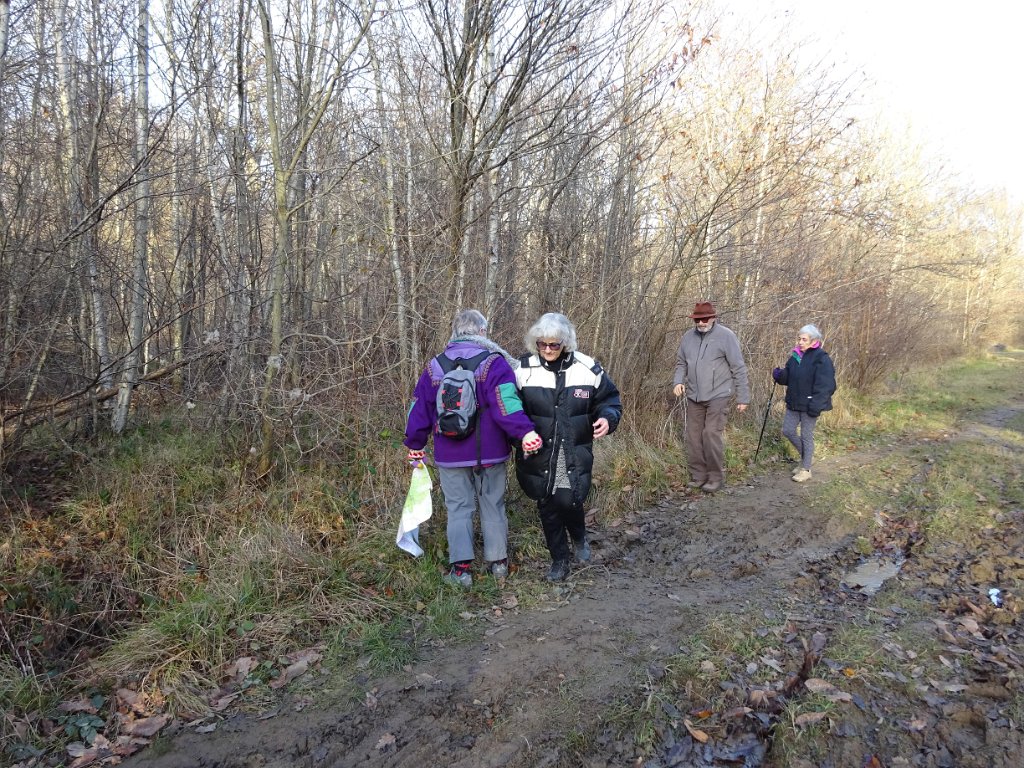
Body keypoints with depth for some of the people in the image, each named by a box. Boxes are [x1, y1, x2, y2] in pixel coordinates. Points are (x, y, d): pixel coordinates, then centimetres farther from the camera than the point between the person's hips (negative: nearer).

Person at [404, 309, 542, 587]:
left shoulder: (434, 367, 3)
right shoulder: (493, 363, -9)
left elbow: (420, 408, 9)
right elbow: (506, 402, -25)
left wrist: (415, 444, 19)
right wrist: (524, 431, -31)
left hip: (450, 456, 2)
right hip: (489, 452, -2)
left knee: (459, 508, 11)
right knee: (493, 505, 14)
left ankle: (461, 568, 7)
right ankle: (498, 562, 24)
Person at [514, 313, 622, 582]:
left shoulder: (587, 368, -4)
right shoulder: (524, 369, -5)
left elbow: (609, 399, 7)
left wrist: (607, 418, -14)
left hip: (575, 455, -1)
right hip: (539, 456, 1)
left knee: (569, 502, -6)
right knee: (547, 507, 9)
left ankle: (580, 539, 31)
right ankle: (559, 561, 30)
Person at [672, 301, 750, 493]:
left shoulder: (726, 336, -8)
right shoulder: (688, 336, 6)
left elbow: (739, 369, -6)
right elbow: (681, 363, 16)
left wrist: (743, 397, -6)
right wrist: (678, 381, -4)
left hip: (718, 396, -5)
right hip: (694, 396, 5)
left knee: (712, 435, -11)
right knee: (693, 437, 8)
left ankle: (716, 477, 4)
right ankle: (698, 475, 20)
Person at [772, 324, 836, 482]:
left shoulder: (821, 359, -14)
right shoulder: (796, 355, 8)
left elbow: (825, 386, -19)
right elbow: (788, 377, 14)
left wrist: (816, 405, -25)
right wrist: (779, 375, -10)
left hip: (809, 405, -7)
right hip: (794, 403, 7)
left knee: (806, 436, 2)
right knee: (787, 431, 10)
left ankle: (806, 469, 16)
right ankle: (805, 456, 34)